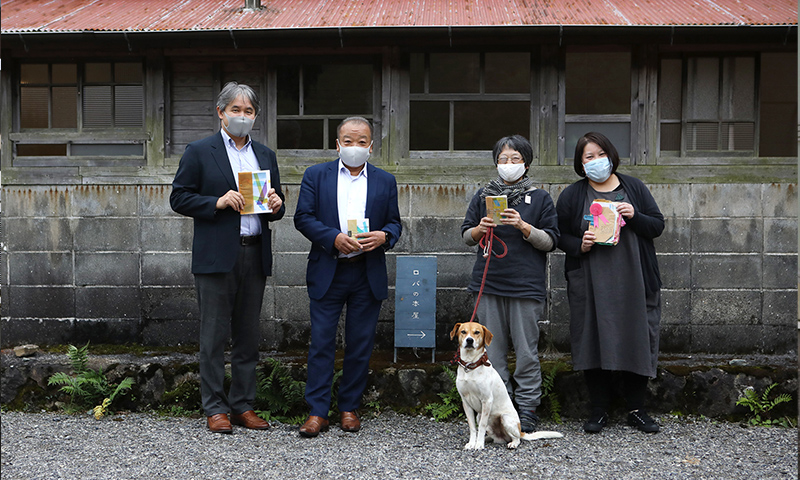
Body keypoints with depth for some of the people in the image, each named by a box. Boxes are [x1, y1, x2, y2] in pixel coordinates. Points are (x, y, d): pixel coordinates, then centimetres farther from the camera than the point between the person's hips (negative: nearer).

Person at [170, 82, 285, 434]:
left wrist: (276, 206, -2)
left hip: (255, 255, 5)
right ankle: (215, 409, 11)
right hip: (216, 256, -4)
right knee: (214, 336, 1)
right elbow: (179, 199, -2)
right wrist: (217, 202, -16)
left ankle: (243, 405, 19)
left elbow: (275, 202, 21)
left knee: (248, 335, 9)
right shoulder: (199, 152, 2)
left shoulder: (265, 155, 16)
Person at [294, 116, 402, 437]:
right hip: (327, 273, -1)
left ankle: (349, 407, 20)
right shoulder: (316, 175, 5)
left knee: (361, 345, 7)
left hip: (368, 275, 2)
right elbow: (303, 218, -1)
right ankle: (317, 412, 7)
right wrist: (334, 238, -16)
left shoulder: (385, 181, 10)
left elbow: (395, 223, 11)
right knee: (321, 342, -1)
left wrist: (384, 236, -12)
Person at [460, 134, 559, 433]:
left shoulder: (540, 198, 6)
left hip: (526, 285, -2)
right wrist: (479, 229, -8)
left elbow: (551, 241, 1)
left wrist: (523, 226, -14)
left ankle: (527, 409, 12)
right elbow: (466, 236, 15)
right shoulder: (483, 196, 13)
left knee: (526, 351, 1)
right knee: (492, 350, 5)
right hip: (489, 284, 3)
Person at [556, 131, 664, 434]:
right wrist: (579, 246, -13)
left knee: (636, 341, 3)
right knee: (594, 342, 1)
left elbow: (658, 225, 8)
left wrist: (634, 216, -10)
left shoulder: (634, 188, 9)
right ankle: (598, 411, 14)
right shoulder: (571, 196, 6)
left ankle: (636, 410, 17)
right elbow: (560, 236, 6)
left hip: (633, 283, 1)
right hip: (590, 284, -1)